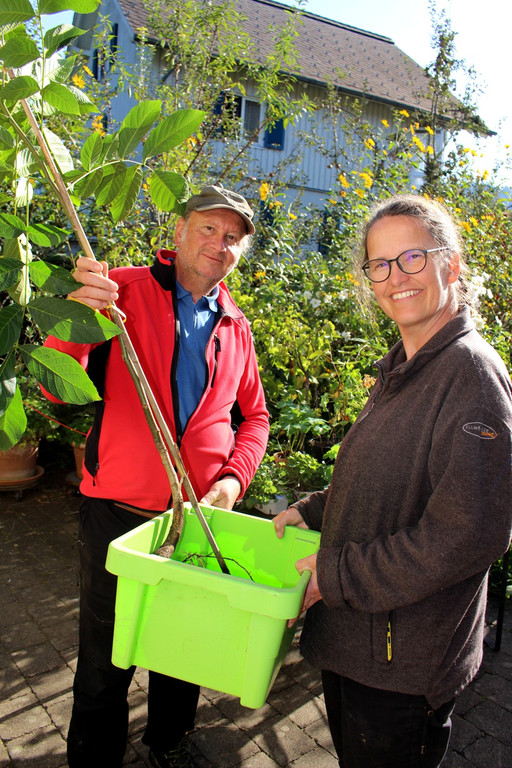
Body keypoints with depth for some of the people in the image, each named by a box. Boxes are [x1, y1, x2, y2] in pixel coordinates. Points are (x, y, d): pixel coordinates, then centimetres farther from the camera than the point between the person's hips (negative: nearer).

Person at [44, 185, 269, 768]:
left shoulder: (236, 327, 7)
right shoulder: (124, 290, -7)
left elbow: (253, 416, 14)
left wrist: (234, 478, -3)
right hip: (118, 513, -4)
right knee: (105, 663, 12)